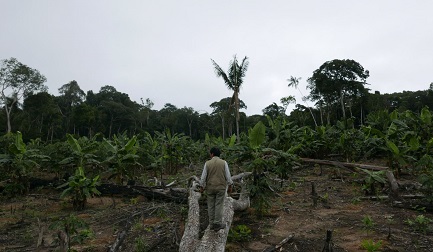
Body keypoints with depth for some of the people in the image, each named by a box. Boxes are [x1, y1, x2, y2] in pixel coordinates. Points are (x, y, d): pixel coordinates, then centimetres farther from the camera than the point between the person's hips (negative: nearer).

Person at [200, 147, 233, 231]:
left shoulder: (207, 163, -5)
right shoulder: (223, 162, -5)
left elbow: (203, 177, -4)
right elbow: (228, 176, -6)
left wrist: (202, 187, 7)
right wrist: (230, 186, 4)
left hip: (210, 188, 1)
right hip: (221, 188, -1)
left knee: (211, 206, 10)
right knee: (219, 206, 3)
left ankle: (212, 224, 16)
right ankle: (217, 223, 1)